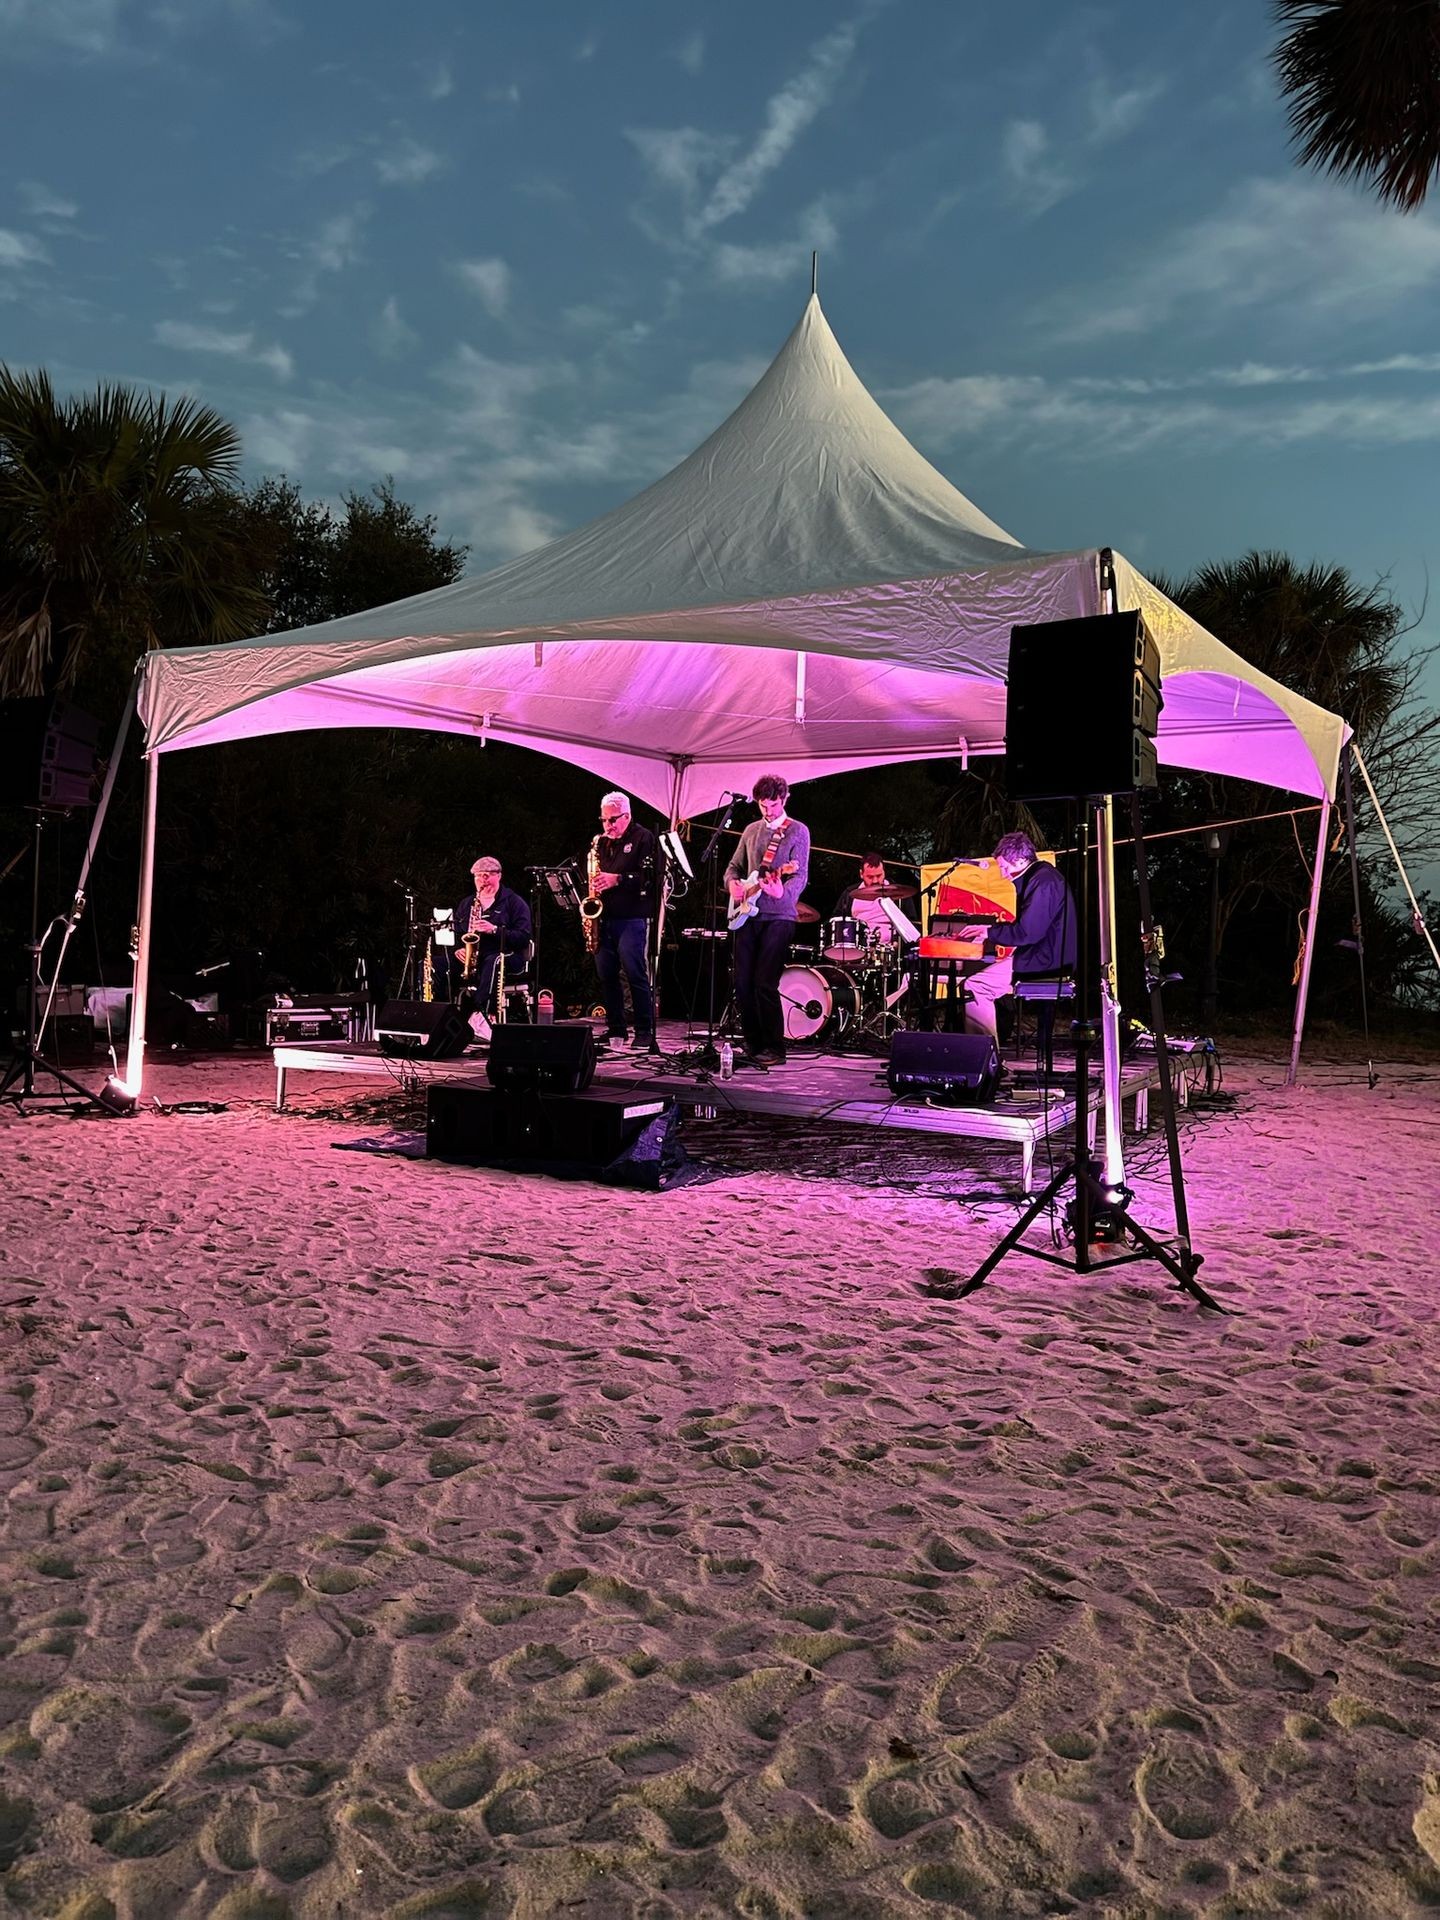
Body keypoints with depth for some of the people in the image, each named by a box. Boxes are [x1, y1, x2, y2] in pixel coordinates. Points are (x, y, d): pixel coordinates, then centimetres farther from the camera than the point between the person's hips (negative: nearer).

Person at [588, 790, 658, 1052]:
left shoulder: (643, 838, -2)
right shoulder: (600, 842, 18)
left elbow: (649, 877, -12)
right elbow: (592, 874, 25)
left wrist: (617, 879, -18)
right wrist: (594, 885, 4)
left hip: (631, 919, -6)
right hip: (603, 919, 7)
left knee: (636, 974, -8)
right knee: (606, 975, 7)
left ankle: (645, 1032, -3)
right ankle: (616, 1030, 16)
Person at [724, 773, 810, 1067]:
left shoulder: (798, 831, -1)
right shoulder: (751, 830, 16)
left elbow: (800, 875, -10)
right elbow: (734, 866, 23)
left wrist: (783, 892, -30)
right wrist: (733, 883, 1)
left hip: (778, 915, -6)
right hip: (747, 915, 6)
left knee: (765, 984, -11)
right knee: (743, 983, 4)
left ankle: (774, 1050, -2)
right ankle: (753, 1046, 15)